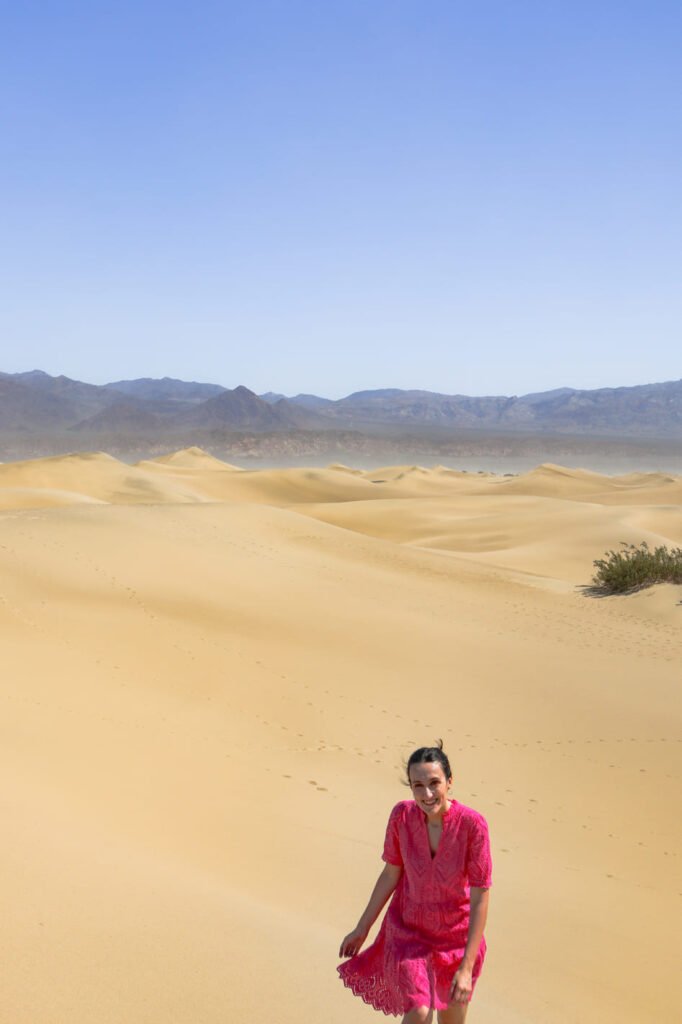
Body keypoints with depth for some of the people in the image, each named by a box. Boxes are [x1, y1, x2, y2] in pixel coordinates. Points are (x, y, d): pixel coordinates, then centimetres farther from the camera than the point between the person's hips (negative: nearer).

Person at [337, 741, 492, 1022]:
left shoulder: (472, 824, -26)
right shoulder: (402, 815, -18)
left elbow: (480, 899, -20)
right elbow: (390, 874, -3)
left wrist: (466, 968, -20)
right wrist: (362, 928, 5)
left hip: (457, 936, 0)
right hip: (409, 931, 1)